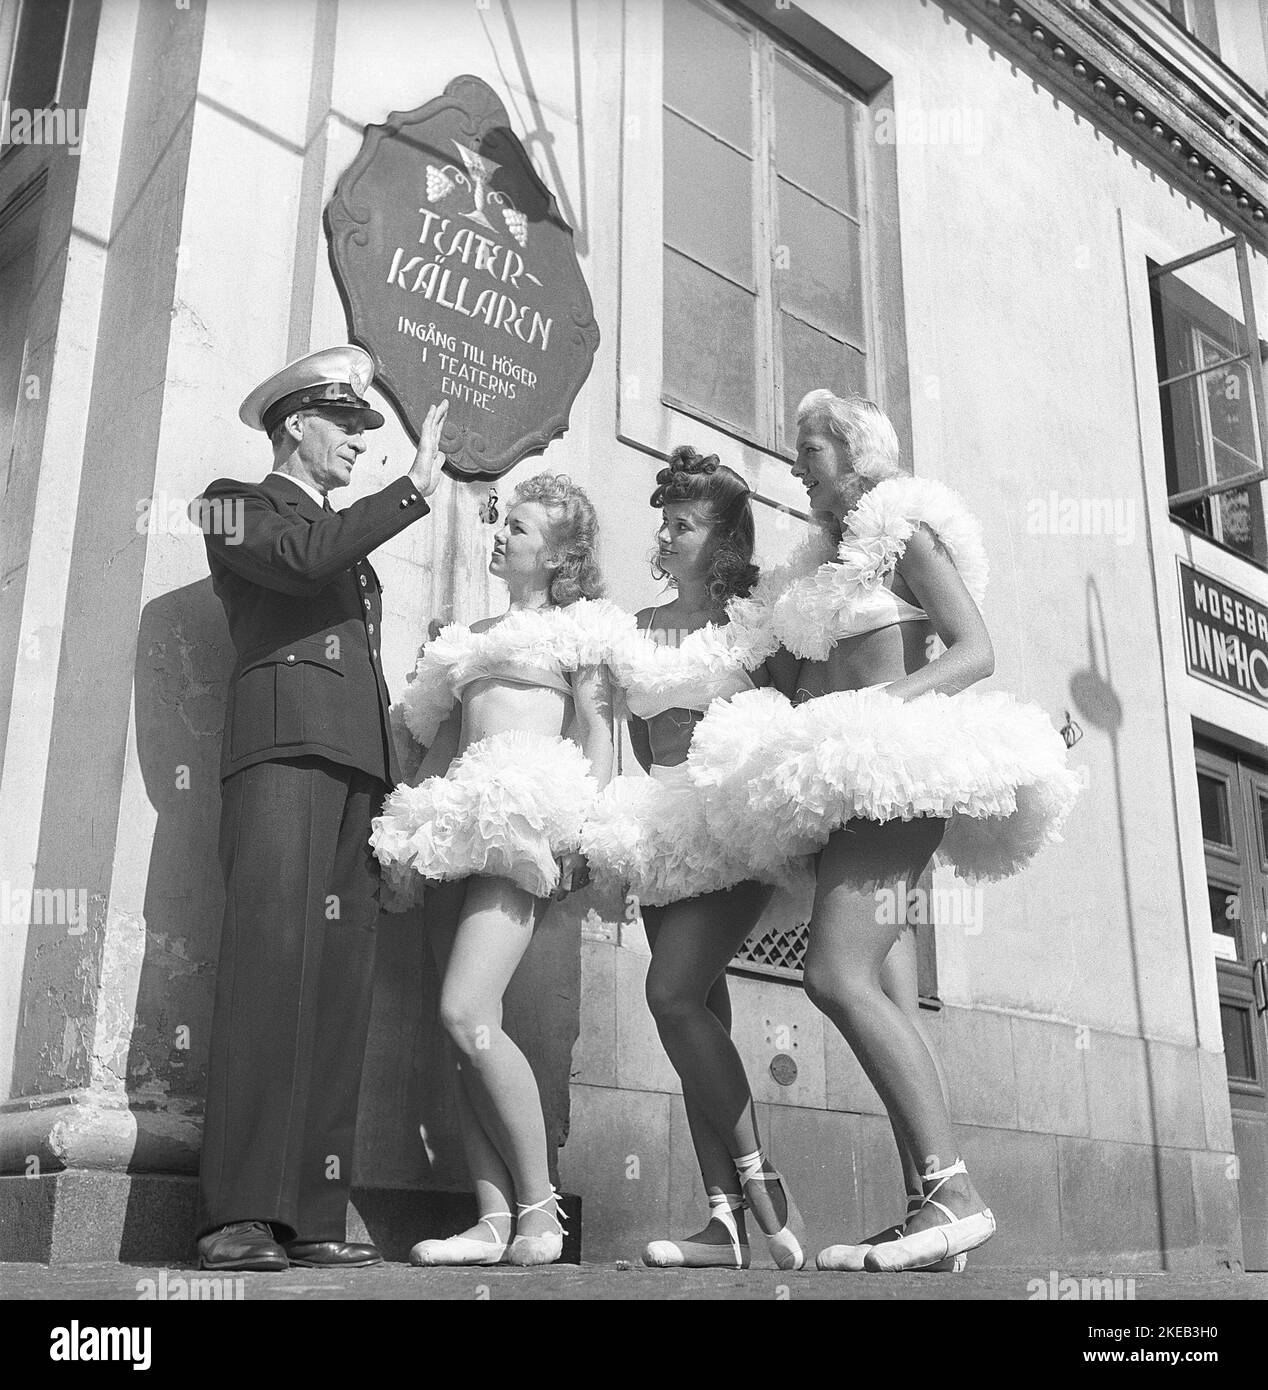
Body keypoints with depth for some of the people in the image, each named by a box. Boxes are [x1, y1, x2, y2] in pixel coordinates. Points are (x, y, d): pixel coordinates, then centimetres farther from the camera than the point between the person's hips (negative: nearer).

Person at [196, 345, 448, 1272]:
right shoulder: (241, 503, 14)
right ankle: (241, 1218, -21)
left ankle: (315, 1220, -6)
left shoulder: (349, 536, 32)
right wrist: (414, 489, -5)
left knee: (340, 987, -4)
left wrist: (393, 797, 15)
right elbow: (298, 557, -10)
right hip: (284, 743, -6)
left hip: (359, 762, 7)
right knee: (271, 962, -19)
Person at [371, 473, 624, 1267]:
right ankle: (493, 1221, -1)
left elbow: (600, 733, 1)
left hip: (526, 819, -6)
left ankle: (540, 1212, -11)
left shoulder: (579, 627, 12)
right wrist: (409, 842, 12)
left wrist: (584, 827, -13)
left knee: (467, 1013, -20)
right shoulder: (468, 637, 27)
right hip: (459, 823, 7)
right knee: (467, 1035, -2)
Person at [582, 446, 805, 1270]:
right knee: (702, 1017, 2)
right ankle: (727, 1219, 4)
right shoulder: (637, 631, 17)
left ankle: (761, 1179, -10)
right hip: (665, 829, 6)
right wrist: (643, 814, 10)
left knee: (674, 992, -20)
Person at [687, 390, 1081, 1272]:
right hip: (850, 785, 9)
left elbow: (977, 652, -8)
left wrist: (888, 700, -21)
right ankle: (930, 1209, 0)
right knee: (884, 996, 0)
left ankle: (954, 1192, -22)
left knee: (838, 974, -23)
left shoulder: (904, 532, 3)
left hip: (898, 770, -8)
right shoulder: (830, 560, 25)